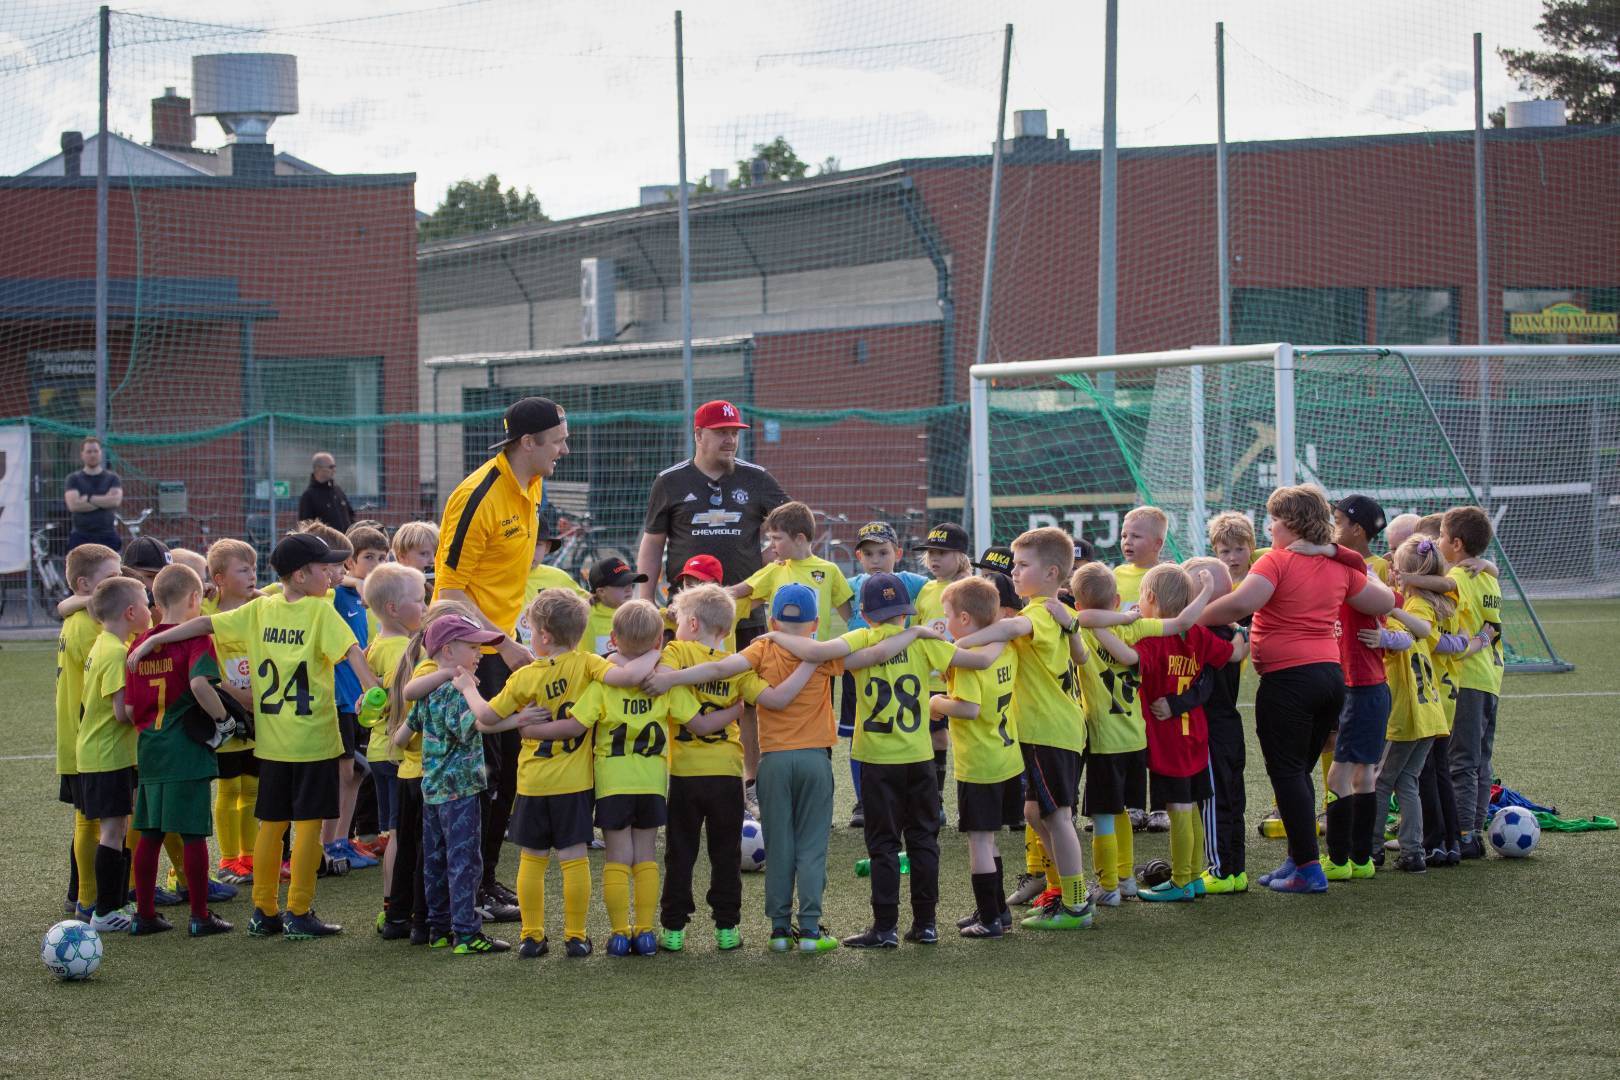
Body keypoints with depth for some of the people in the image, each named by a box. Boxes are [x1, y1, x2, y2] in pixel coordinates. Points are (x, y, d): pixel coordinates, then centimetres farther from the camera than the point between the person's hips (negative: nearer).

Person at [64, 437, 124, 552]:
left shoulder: (112, 478, 8)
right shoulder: (74, 479, 5)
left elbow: (116, 501, -9)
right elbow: (73, 505, -10)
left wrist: (88, 498, -8)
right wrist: (104, 501, -7)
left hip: (107, 537, 1)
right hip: (81, 537, -1)